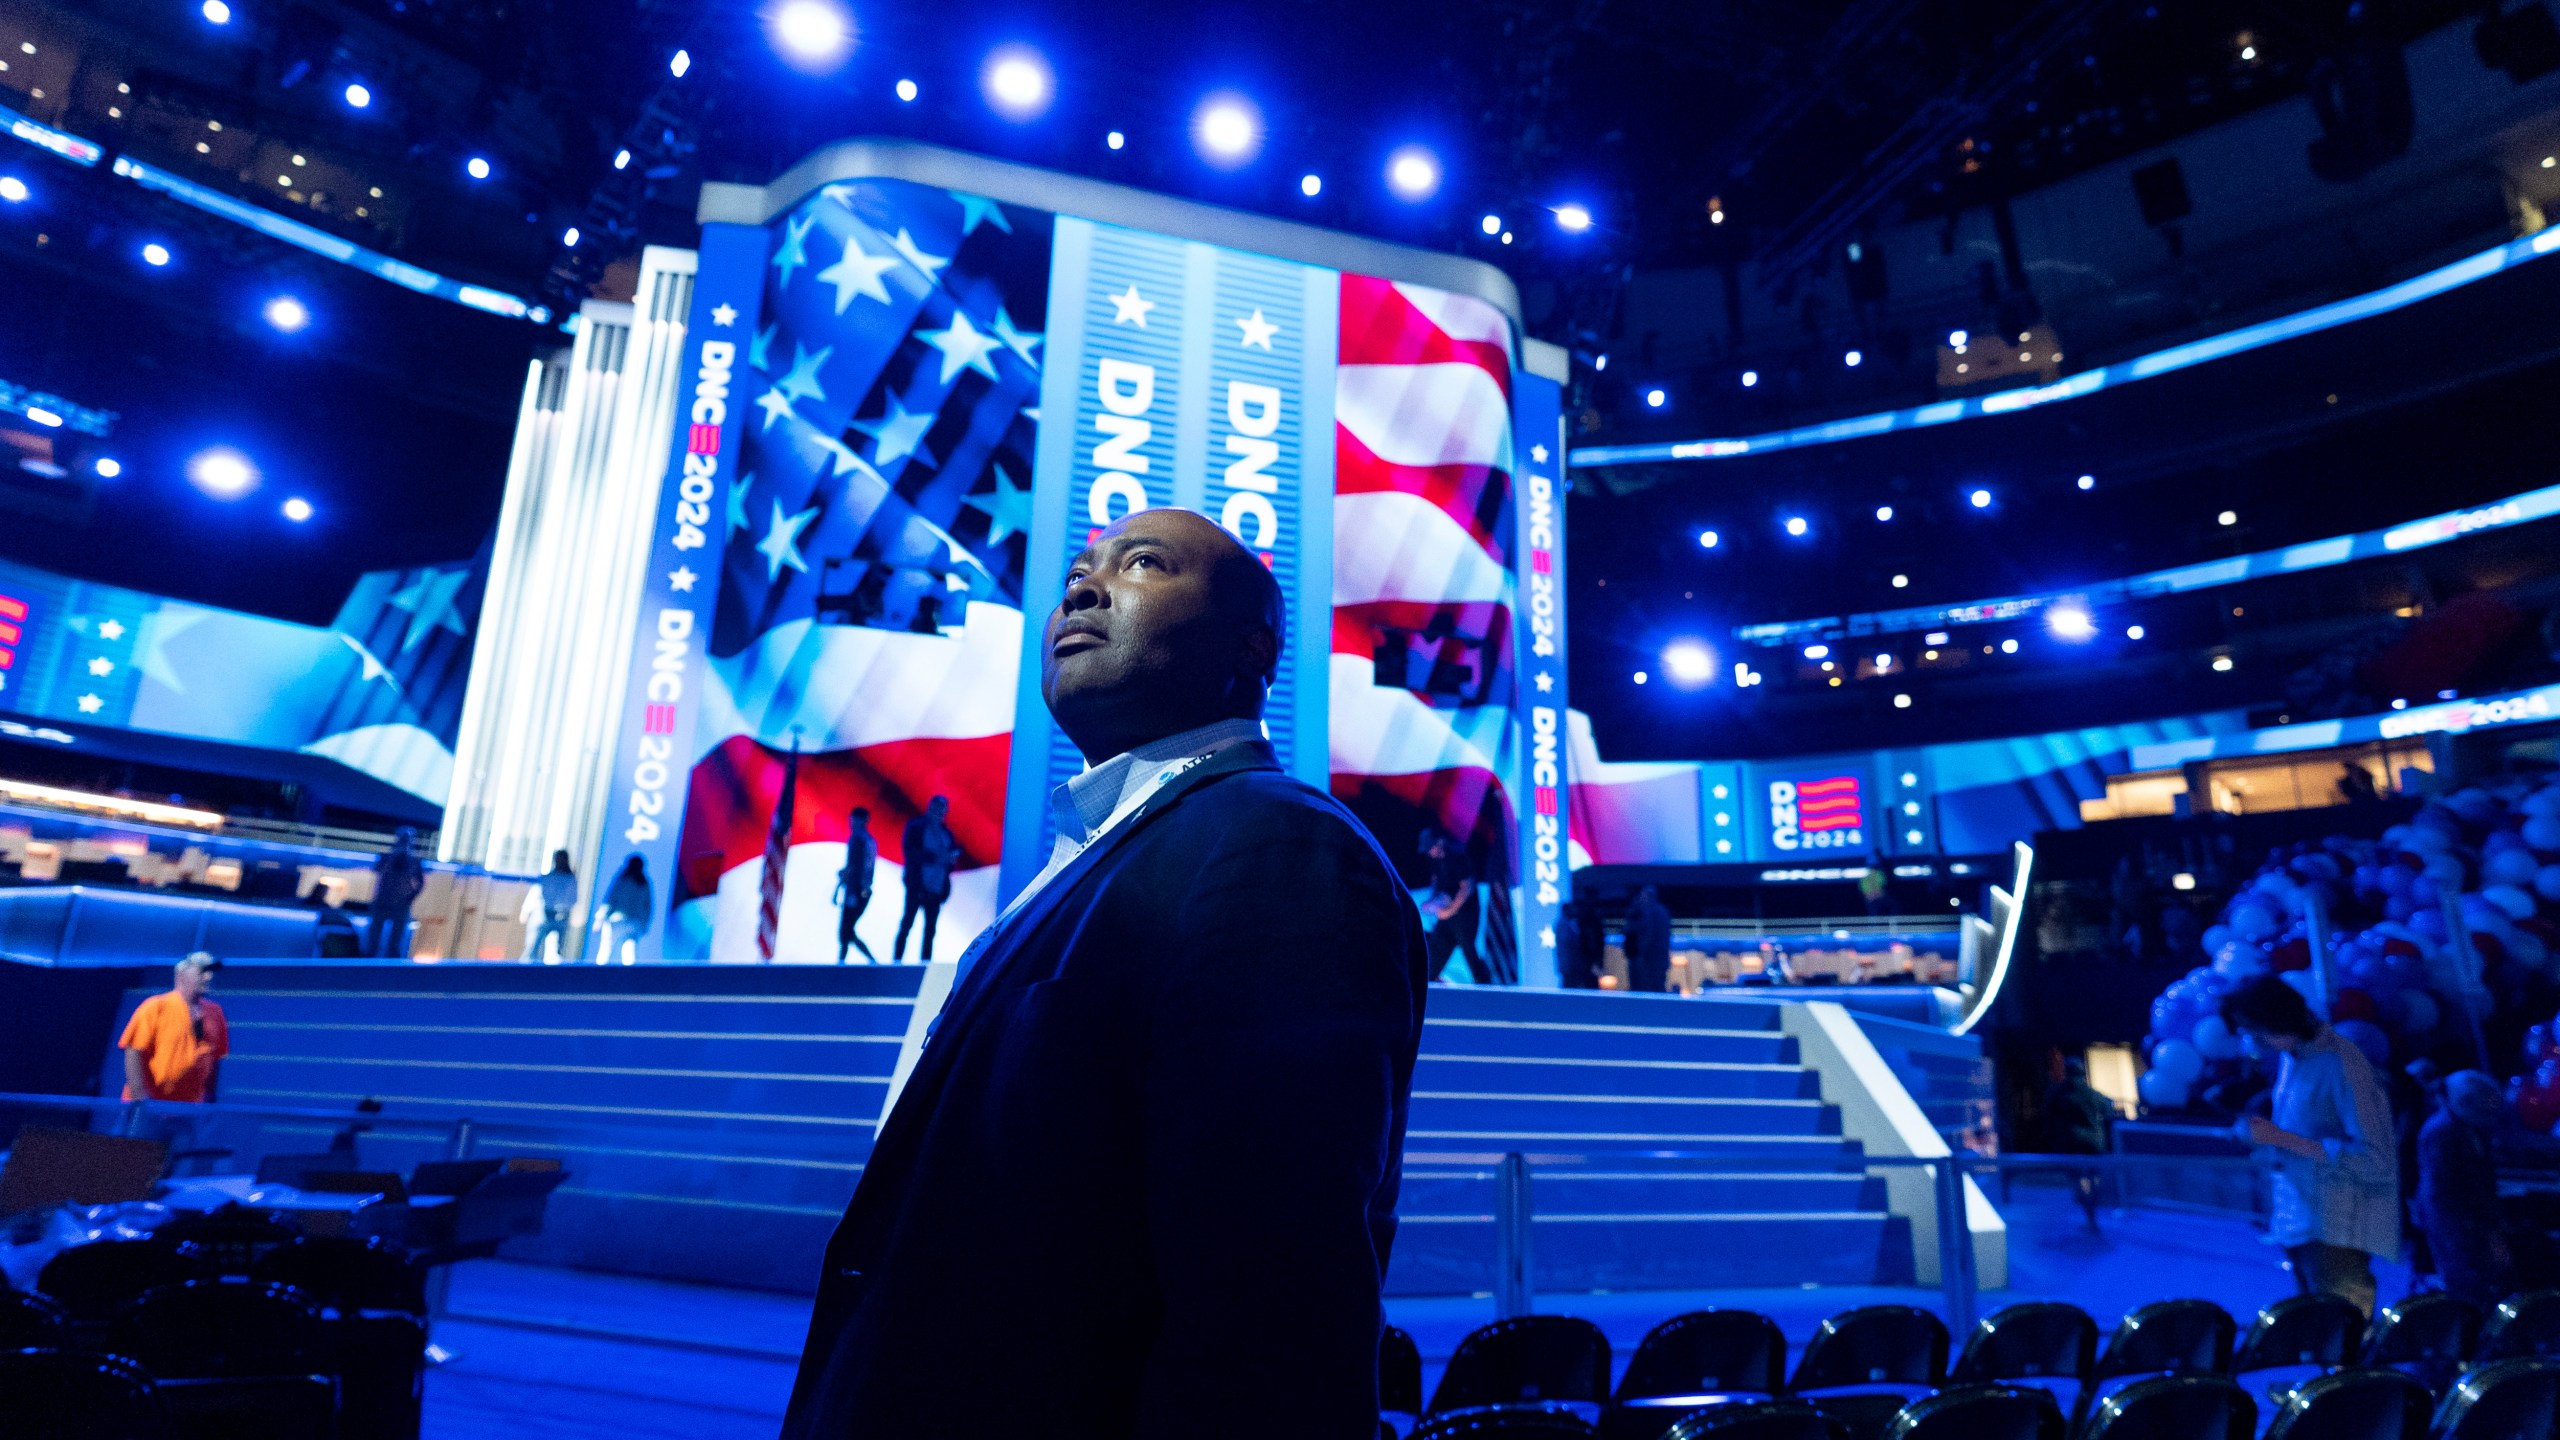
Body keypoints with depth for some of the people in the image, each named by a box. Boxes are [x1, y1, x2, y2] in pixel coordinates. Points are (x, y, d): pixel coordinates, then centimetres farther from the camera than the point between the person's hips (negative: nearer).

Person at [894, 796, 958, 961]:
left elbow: (955, 847, 13)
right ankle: (897, 959, 2)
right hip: (917, 884, -4)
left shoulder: (945, 830, 13)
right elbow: (909, 851, -12)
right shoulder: (915, 826, -1)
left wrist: (953, 855, -11)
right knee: (907, 922, -2)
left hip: (937, 885, 5)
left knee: (931, 927, 6)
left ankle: (925, 960, 10)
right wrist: (935, 857, -21)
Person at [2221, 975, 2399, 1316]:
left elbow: (2375, 1160, -21)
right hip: (2299, 1222, 8)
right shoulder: (2289, 1059, 8)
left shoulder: (2340, 1065, -18)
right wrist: (2260, 1135, 3)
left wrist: (2281, 1138, -22)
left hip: (2335, 1233, -8)